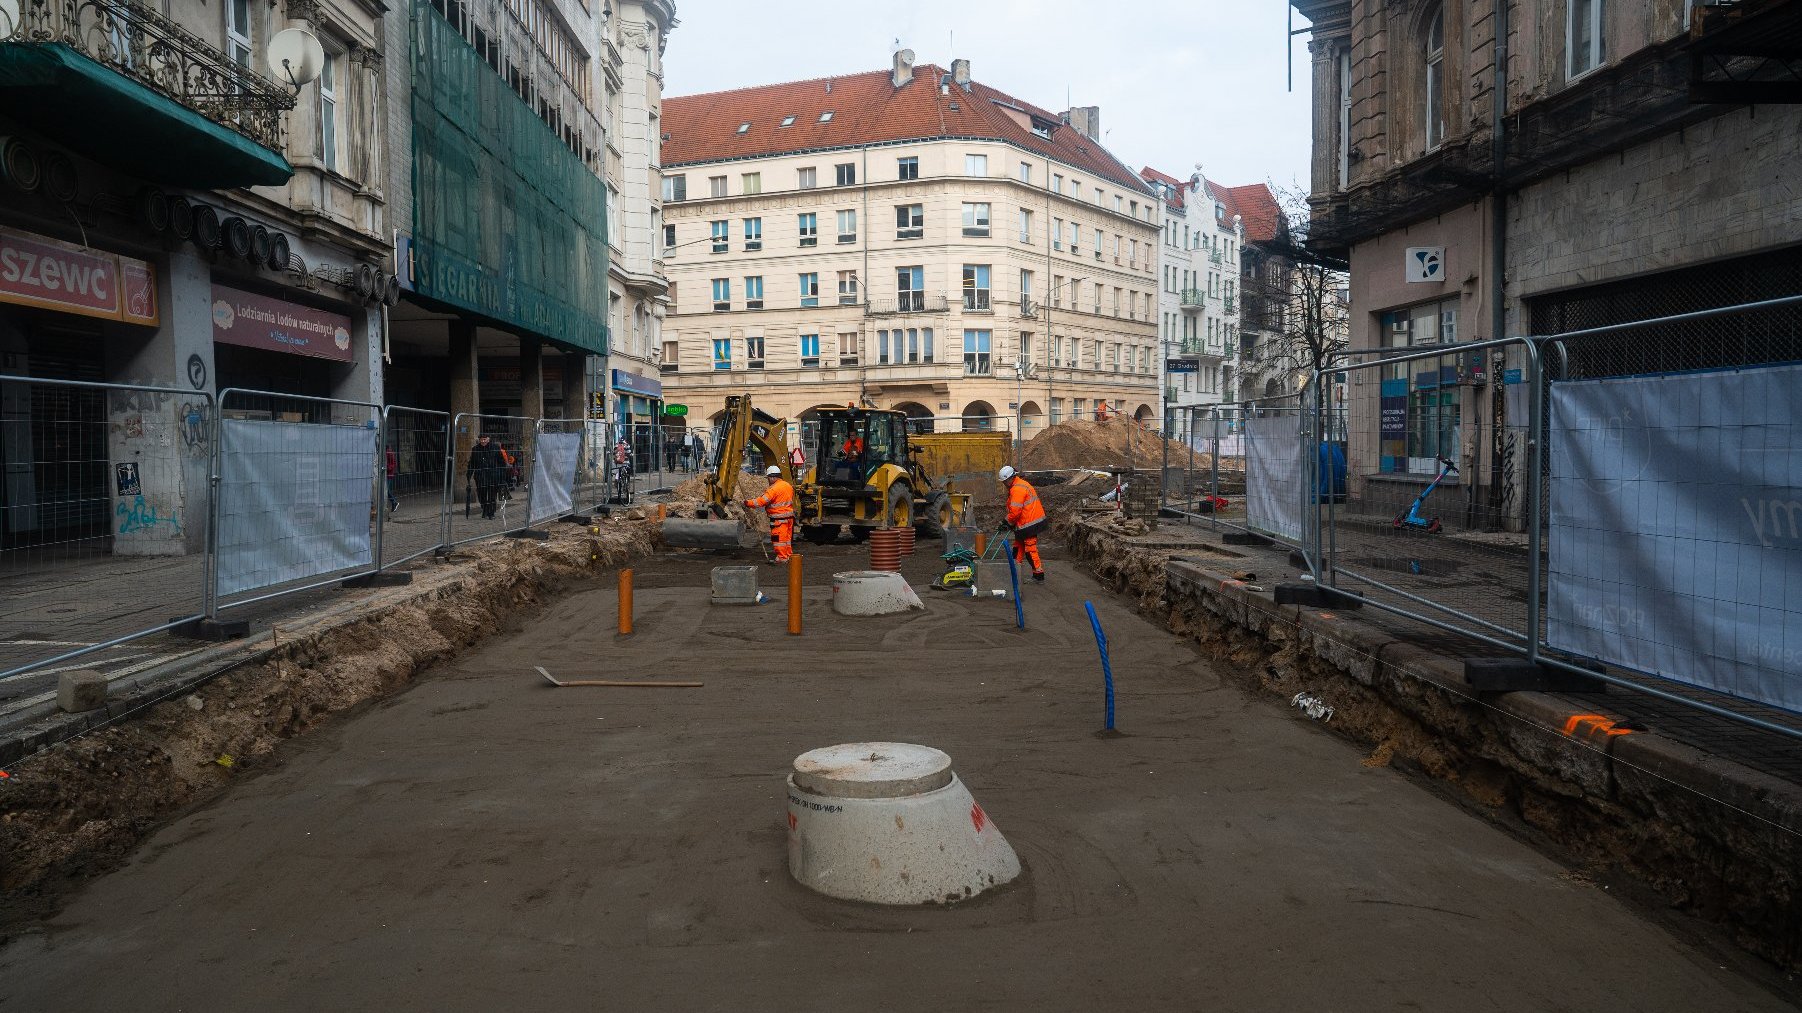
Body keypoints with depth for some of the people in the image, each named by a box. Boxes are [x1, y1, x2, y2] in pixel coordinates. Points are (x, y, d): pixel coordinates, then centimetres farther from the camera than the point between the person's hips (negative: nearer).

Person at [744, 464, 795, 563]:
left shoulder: (774, 488, -18)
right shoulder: (788, 485, 10)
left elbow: (762, 501, -21)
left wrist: (748, 503, -13)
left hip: (779, 518, -9)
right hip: (790, 515, 9)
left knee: (779, 538, -1)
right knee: (787, 537, 16)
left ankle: (781, 557, 2)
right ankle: (789, 555, 23)